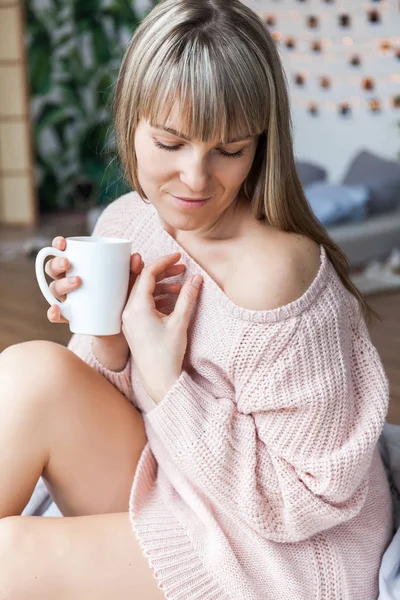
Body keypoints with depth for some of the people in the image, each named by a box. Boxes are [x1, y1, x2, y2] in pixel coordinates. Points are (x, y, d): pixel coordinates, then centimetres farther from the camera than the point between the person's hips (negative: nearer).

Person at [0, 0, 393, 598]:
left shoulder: (274, 271, -27)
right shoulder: (125, 222, -5)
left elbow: (303, 500, -20)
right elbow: (112, 398, 5)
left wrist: (168, 383, -25)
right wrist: (106, 335, -16)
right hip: (168, 497, 6)